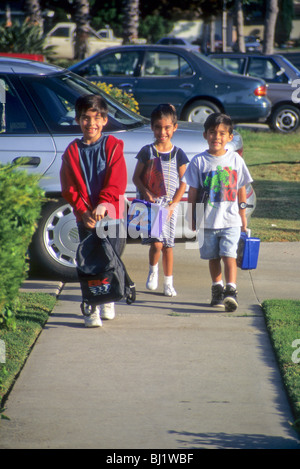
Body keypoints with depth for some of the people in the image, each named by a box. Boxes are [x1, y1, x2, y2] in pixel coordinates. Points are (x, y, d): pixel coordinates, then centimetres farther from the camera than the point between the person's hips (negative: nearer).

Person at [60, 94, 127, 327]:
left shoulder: (113, 146, 0)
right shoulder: (73, 151, 4)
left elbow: (117, 183, -8)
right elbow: (69, 187, 1)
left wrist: (103, 205, -21)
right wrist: (83, 210, -12)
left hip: (110, 213, -1)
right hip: (85, 216, 1)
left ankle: (108, 300, 28)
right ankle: (91, 308, 0)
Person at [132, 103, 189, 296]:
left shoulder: (178, 154, 3)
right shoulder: (147, 152, 2)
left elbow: (183, 183, 3)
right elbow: (136, 177, 4)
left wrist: (173, 205, -8)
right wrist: (146, 193, -13)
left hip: (170, 204, 1)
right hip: (151, 203, -1)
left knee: (168, 245, 4)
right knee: (156, 243, -14)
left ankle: (168, 282, 16)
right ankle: (153, 271, 14)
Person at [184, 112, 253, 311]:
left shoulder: (236, 159, 3)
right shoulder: (199, 162, -1)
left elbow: (241, 190, 10)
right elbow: (193, 192, 3)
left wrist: (243, 215, 11)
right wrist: (192, 218, 1)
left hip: (230, 220, -1)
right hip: (208, 220, 1)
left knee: (229, 255, -13)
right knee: (213, 257, 11)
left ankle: (231, 291, -17)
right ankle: (217, 289, 25)